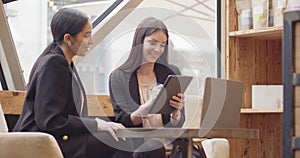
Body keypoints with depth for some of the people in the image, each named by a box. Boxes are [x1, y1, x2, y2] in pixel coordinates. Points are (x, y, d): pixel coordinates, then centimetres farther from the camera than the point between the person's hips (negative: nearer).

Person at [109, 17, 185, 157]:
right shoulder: (119, 77, 3)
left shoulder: (172, 73, 11)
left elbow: (177, 125, 10)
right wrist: (149, 105, -20)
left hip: (169, 146, 2)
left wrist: (176, 111, -14)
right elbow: (122, 122, -3)